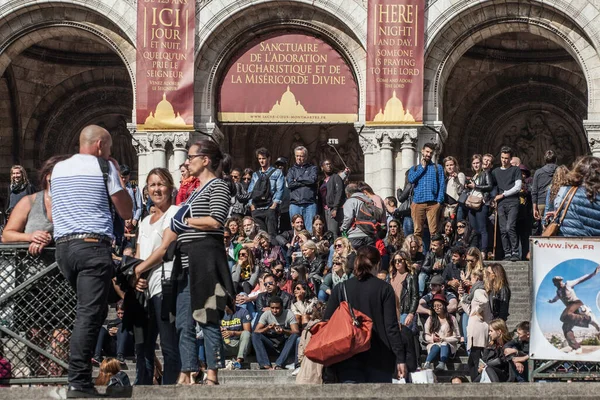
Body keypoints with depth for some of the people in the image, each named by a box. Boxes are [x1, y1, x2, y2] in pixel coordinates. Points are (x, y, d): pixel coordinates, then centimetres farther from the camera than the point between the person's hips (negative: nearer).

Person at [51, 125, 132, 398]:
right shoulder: (104, 167, 0)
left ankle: (81, 377, 13)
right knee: (90, 314, -11)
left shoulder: (58, 169, 17)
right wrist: (117, 175, 12)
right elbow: (126, 212, 3)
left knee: (89, 311, 18)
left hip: (63, 246, 7)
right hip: (93, 246, -7)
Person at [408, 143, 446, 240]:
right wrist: (422, 167, 4)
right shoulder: (415, 168, 20)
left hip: (433, 203, -1)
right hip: (417, 203, 1)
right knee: (417, 231, -5)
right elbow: (411, 179, -2)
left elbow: (442, 185, 8)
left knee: (433, 231, -8)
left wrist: (439, 201, -5)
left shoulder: (438, 168, 16)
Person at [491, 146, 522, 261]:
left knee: (510, 227, -18)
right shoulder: (495, 172, 19)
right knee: (503, 230, -2)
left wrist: (503, 195, -3)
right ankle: (507, 254, 1)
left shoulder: (515, 170, 7)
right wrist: (494, 199, 7)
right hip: (501, 204, 4)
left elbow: (517, 187, -1)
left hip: (512, 202, -4)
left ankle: (515, 253, -15)